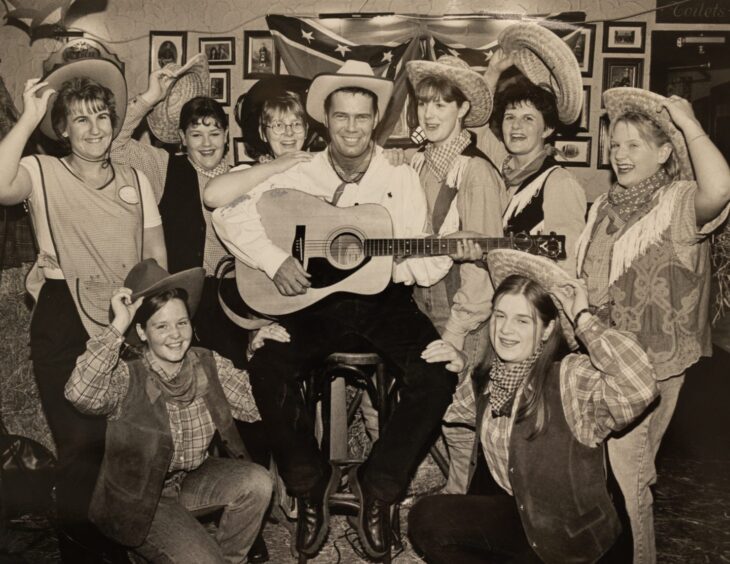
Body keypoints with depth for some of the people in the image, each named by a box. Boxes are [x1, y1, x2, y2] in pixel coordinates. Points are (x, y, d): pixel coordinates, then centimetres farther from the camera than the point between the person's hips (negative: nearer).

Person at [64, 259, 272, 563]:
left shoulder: (208, 364, -7)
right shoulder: (127, 377, -21)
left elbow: (256, 406, -7)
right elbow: (79, 394, -42)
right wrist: (117, 326, -39)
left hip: (193, 479, 5)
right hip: (138, 496, -5)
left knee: (257, 482, -19)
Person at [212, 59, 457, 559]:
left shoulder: (401, 180, 2)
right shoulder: (301, 177, 1)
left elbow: (424, 267, 0)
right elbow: (229, 214, -4)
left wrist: (449, 255, -23)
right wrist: (274, 260, -17)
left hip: (384, 299, 0)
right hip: (315, 298, 0)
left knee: (438, 371, -23)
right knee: (268, 368, -24)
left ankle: (379, 485, -1)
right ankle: (309, 484, 1)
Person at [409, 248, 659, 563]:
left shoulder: (572, 378, -23)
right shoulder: (492, 375, -2)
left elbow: (639, 386, -43)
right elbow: (475, 404, 21)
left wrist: (582, 318, -33)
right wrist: (460, 368, 0)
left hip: (567, 534, -6)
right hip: (514, 511, 7)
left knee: (430, 520, -15)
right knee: (426, 518, -7)